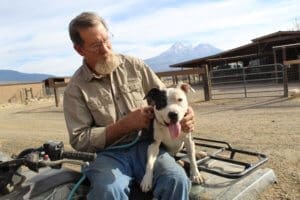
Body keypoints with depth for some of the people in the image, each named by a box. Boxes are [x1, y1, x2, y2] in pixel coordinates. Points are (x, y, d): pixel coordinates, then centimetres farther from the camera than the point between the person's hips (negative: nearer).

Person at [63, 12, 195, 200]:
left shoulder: (134, 65, 5)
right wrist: (125, 125, -14)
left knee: (176, 179, -27)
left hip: (146, 145, 2)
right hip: (110, 154, -1)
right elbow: (79, 139, -4)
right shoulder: (75, 89, -2)